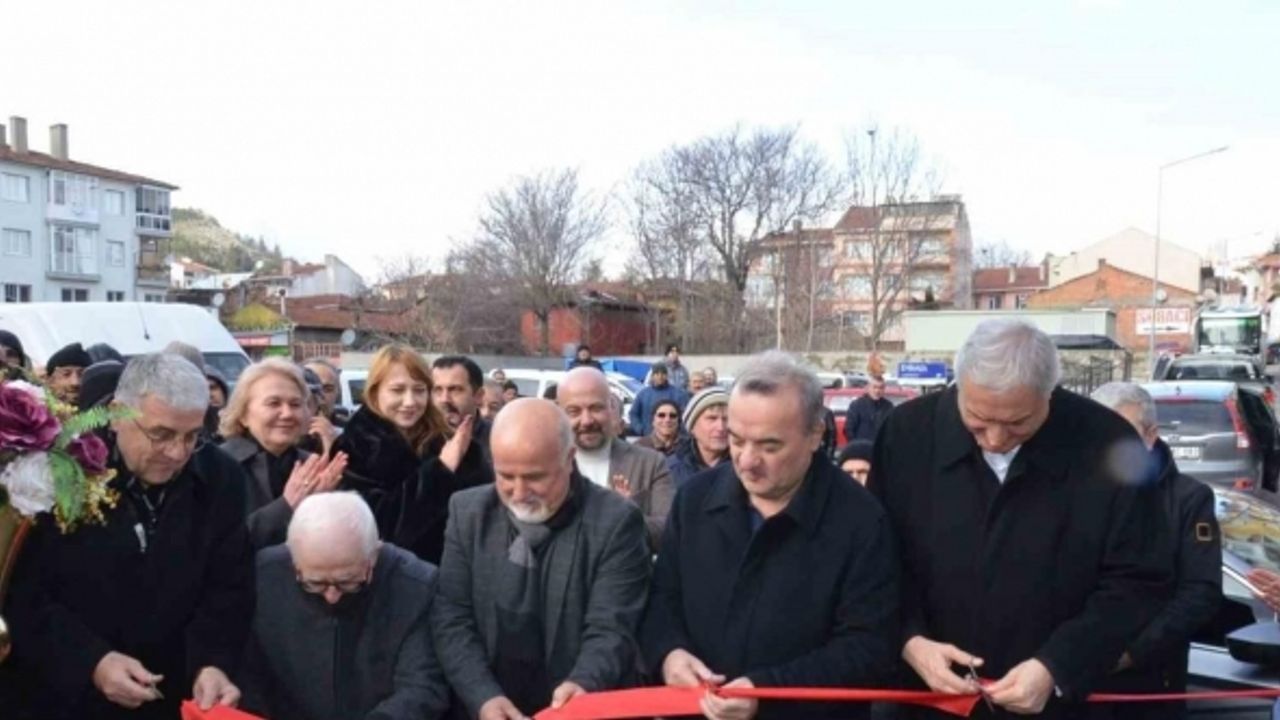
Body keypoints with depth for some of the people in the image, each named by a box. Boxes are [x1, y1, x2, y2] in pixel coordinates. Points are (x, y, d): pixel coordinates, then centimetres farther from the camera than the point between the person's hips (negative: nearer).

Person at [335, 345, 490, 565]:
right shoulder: (354, 448, -8)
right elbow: (382, 522, -19)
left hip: (440, 566, 4)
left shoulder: (443, 442, 2)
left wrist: (467, 458, -18)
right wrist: (440, 469, -22)